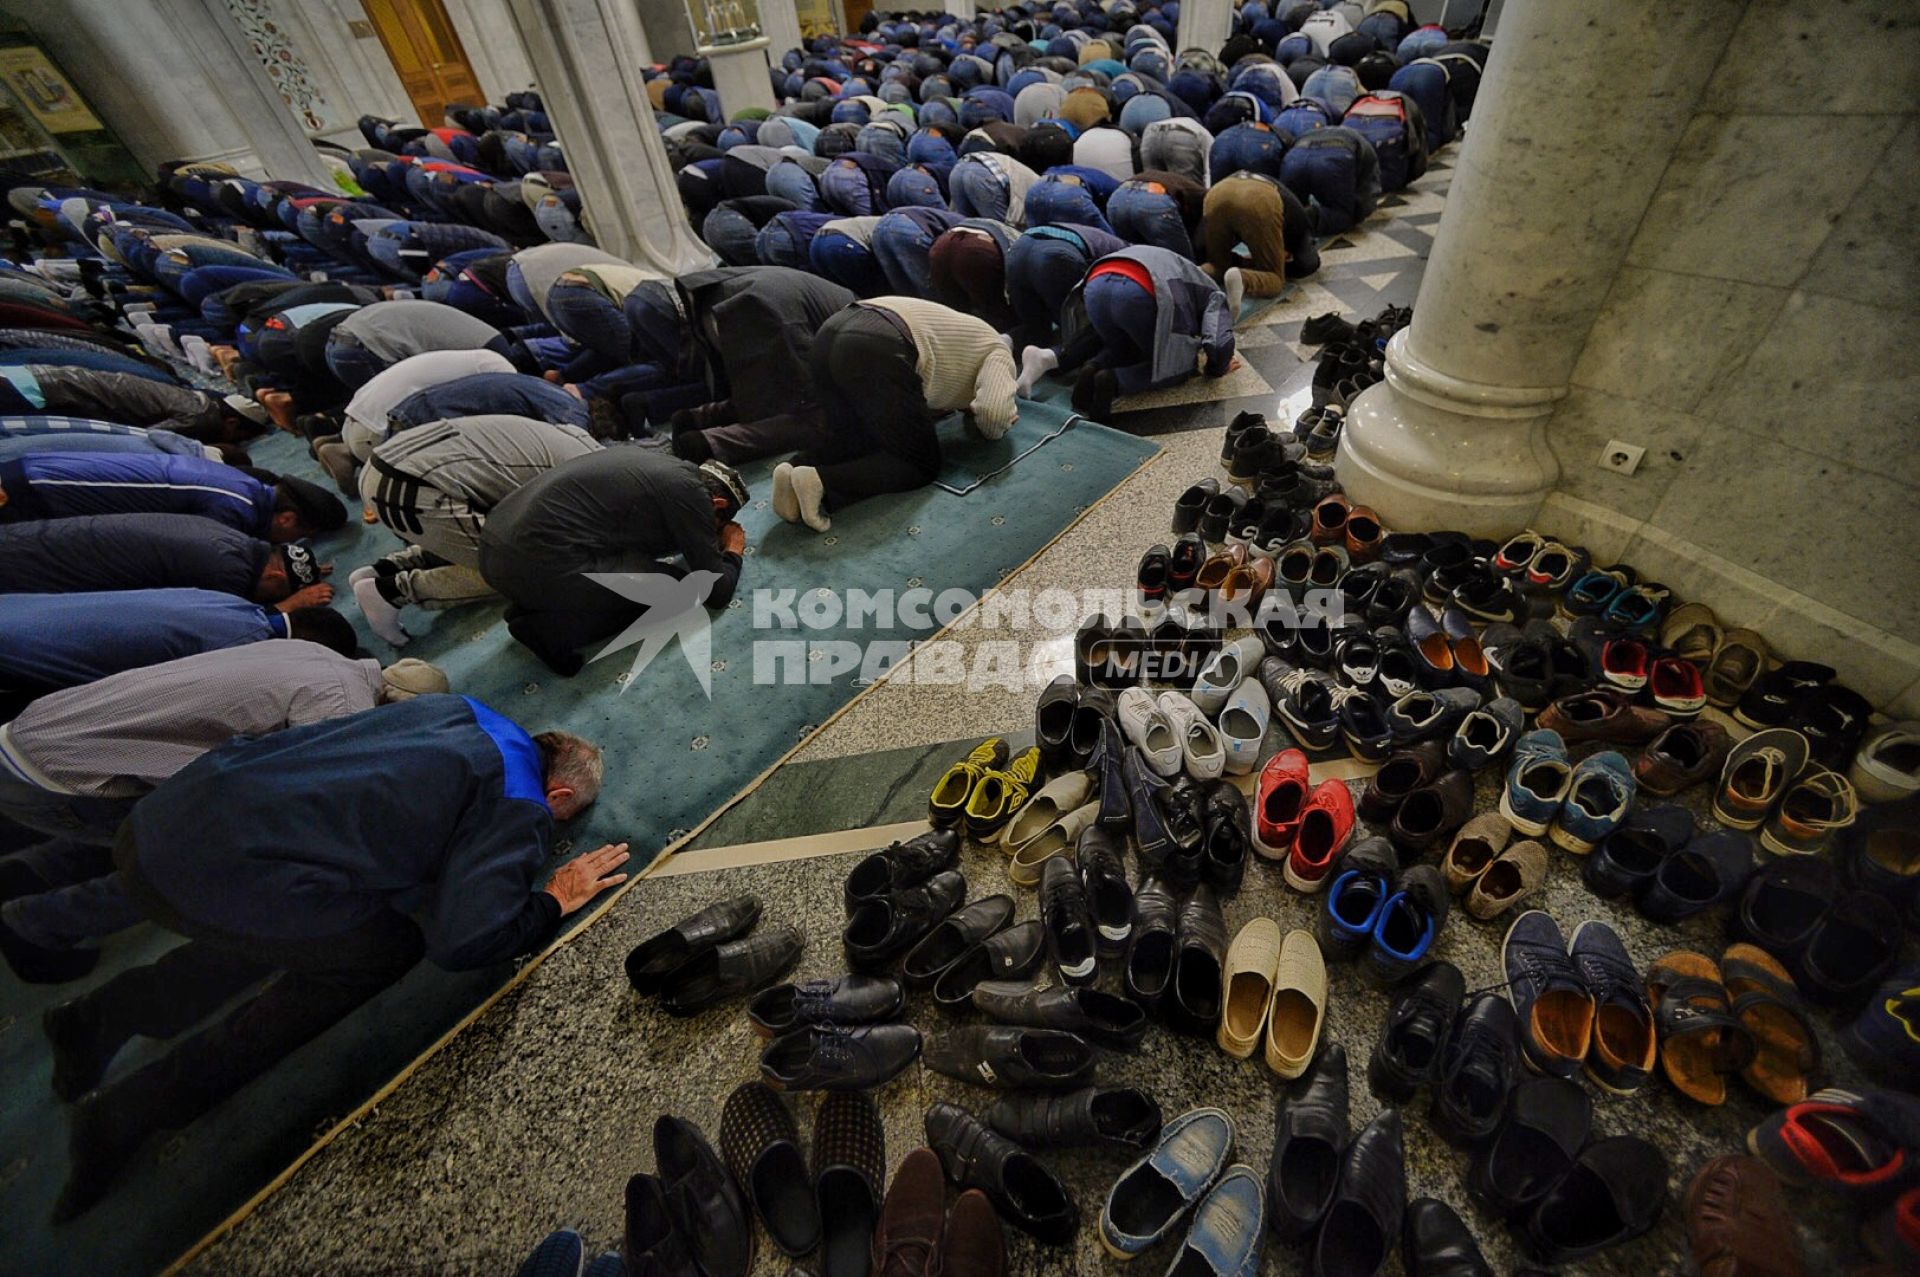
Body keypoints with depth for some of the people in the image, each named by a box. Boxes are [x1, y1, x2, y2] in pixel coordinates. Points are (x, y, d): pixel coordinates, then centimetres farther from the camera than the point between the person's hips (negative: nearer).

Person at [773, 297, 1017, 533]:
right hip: (876, 348, -8)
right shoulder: (998, 353, 16)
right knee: (921, 464, 4)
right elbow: (994, 410, -4)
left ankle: (796, 468, -3)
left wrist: (961, 404, 28)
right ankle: (821, 482, -16)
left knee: (859, 438, 24)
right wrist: (993, 431, 17)